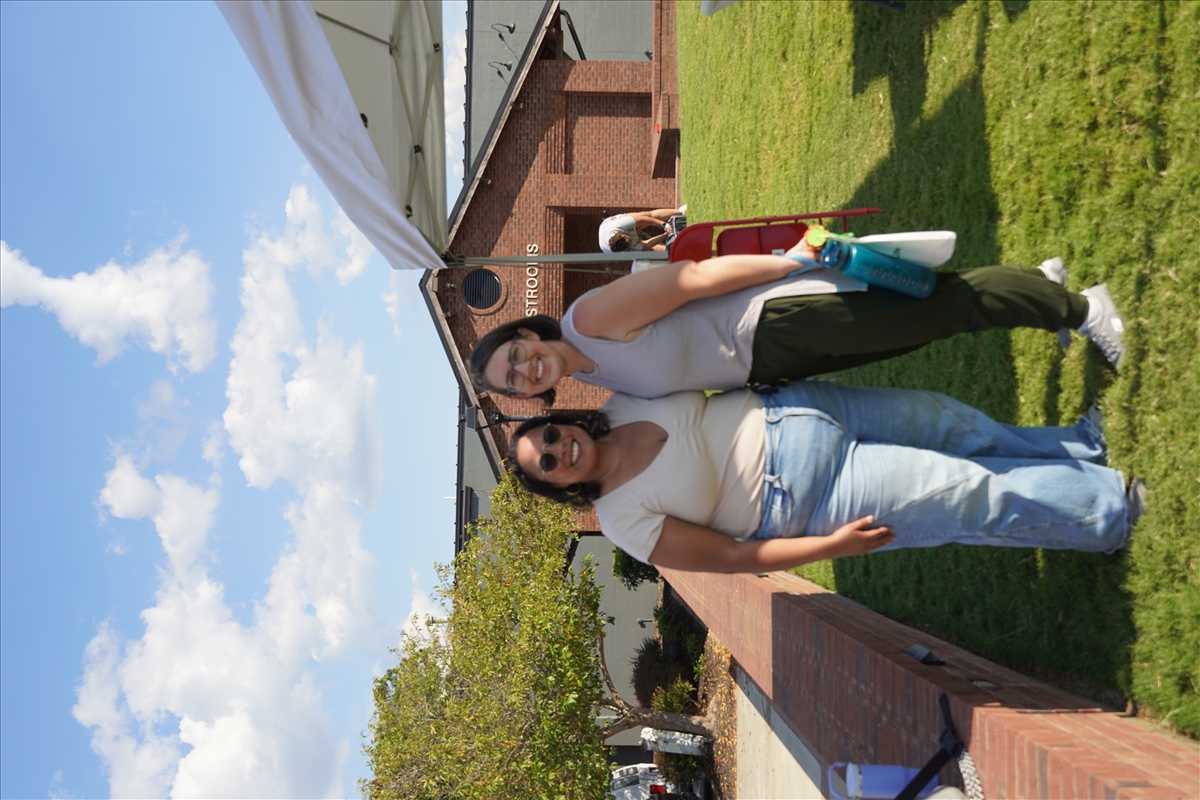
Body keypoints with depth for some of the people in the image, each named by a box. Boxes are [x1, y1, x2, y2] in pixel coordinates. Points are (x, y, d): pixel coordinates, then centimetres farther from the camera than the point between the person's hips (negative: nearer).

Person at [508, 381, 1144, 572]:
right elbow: (730, 556, -13)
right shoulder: (624, 521, -13)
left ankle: (1076, 450, 27)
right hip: (806, 501, -5)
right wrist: (830, 546, -19)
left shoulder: (621, 404, 0)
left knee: (951, 423, 5)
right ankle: (1108, 506, 10)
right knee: (970, 495, -9)